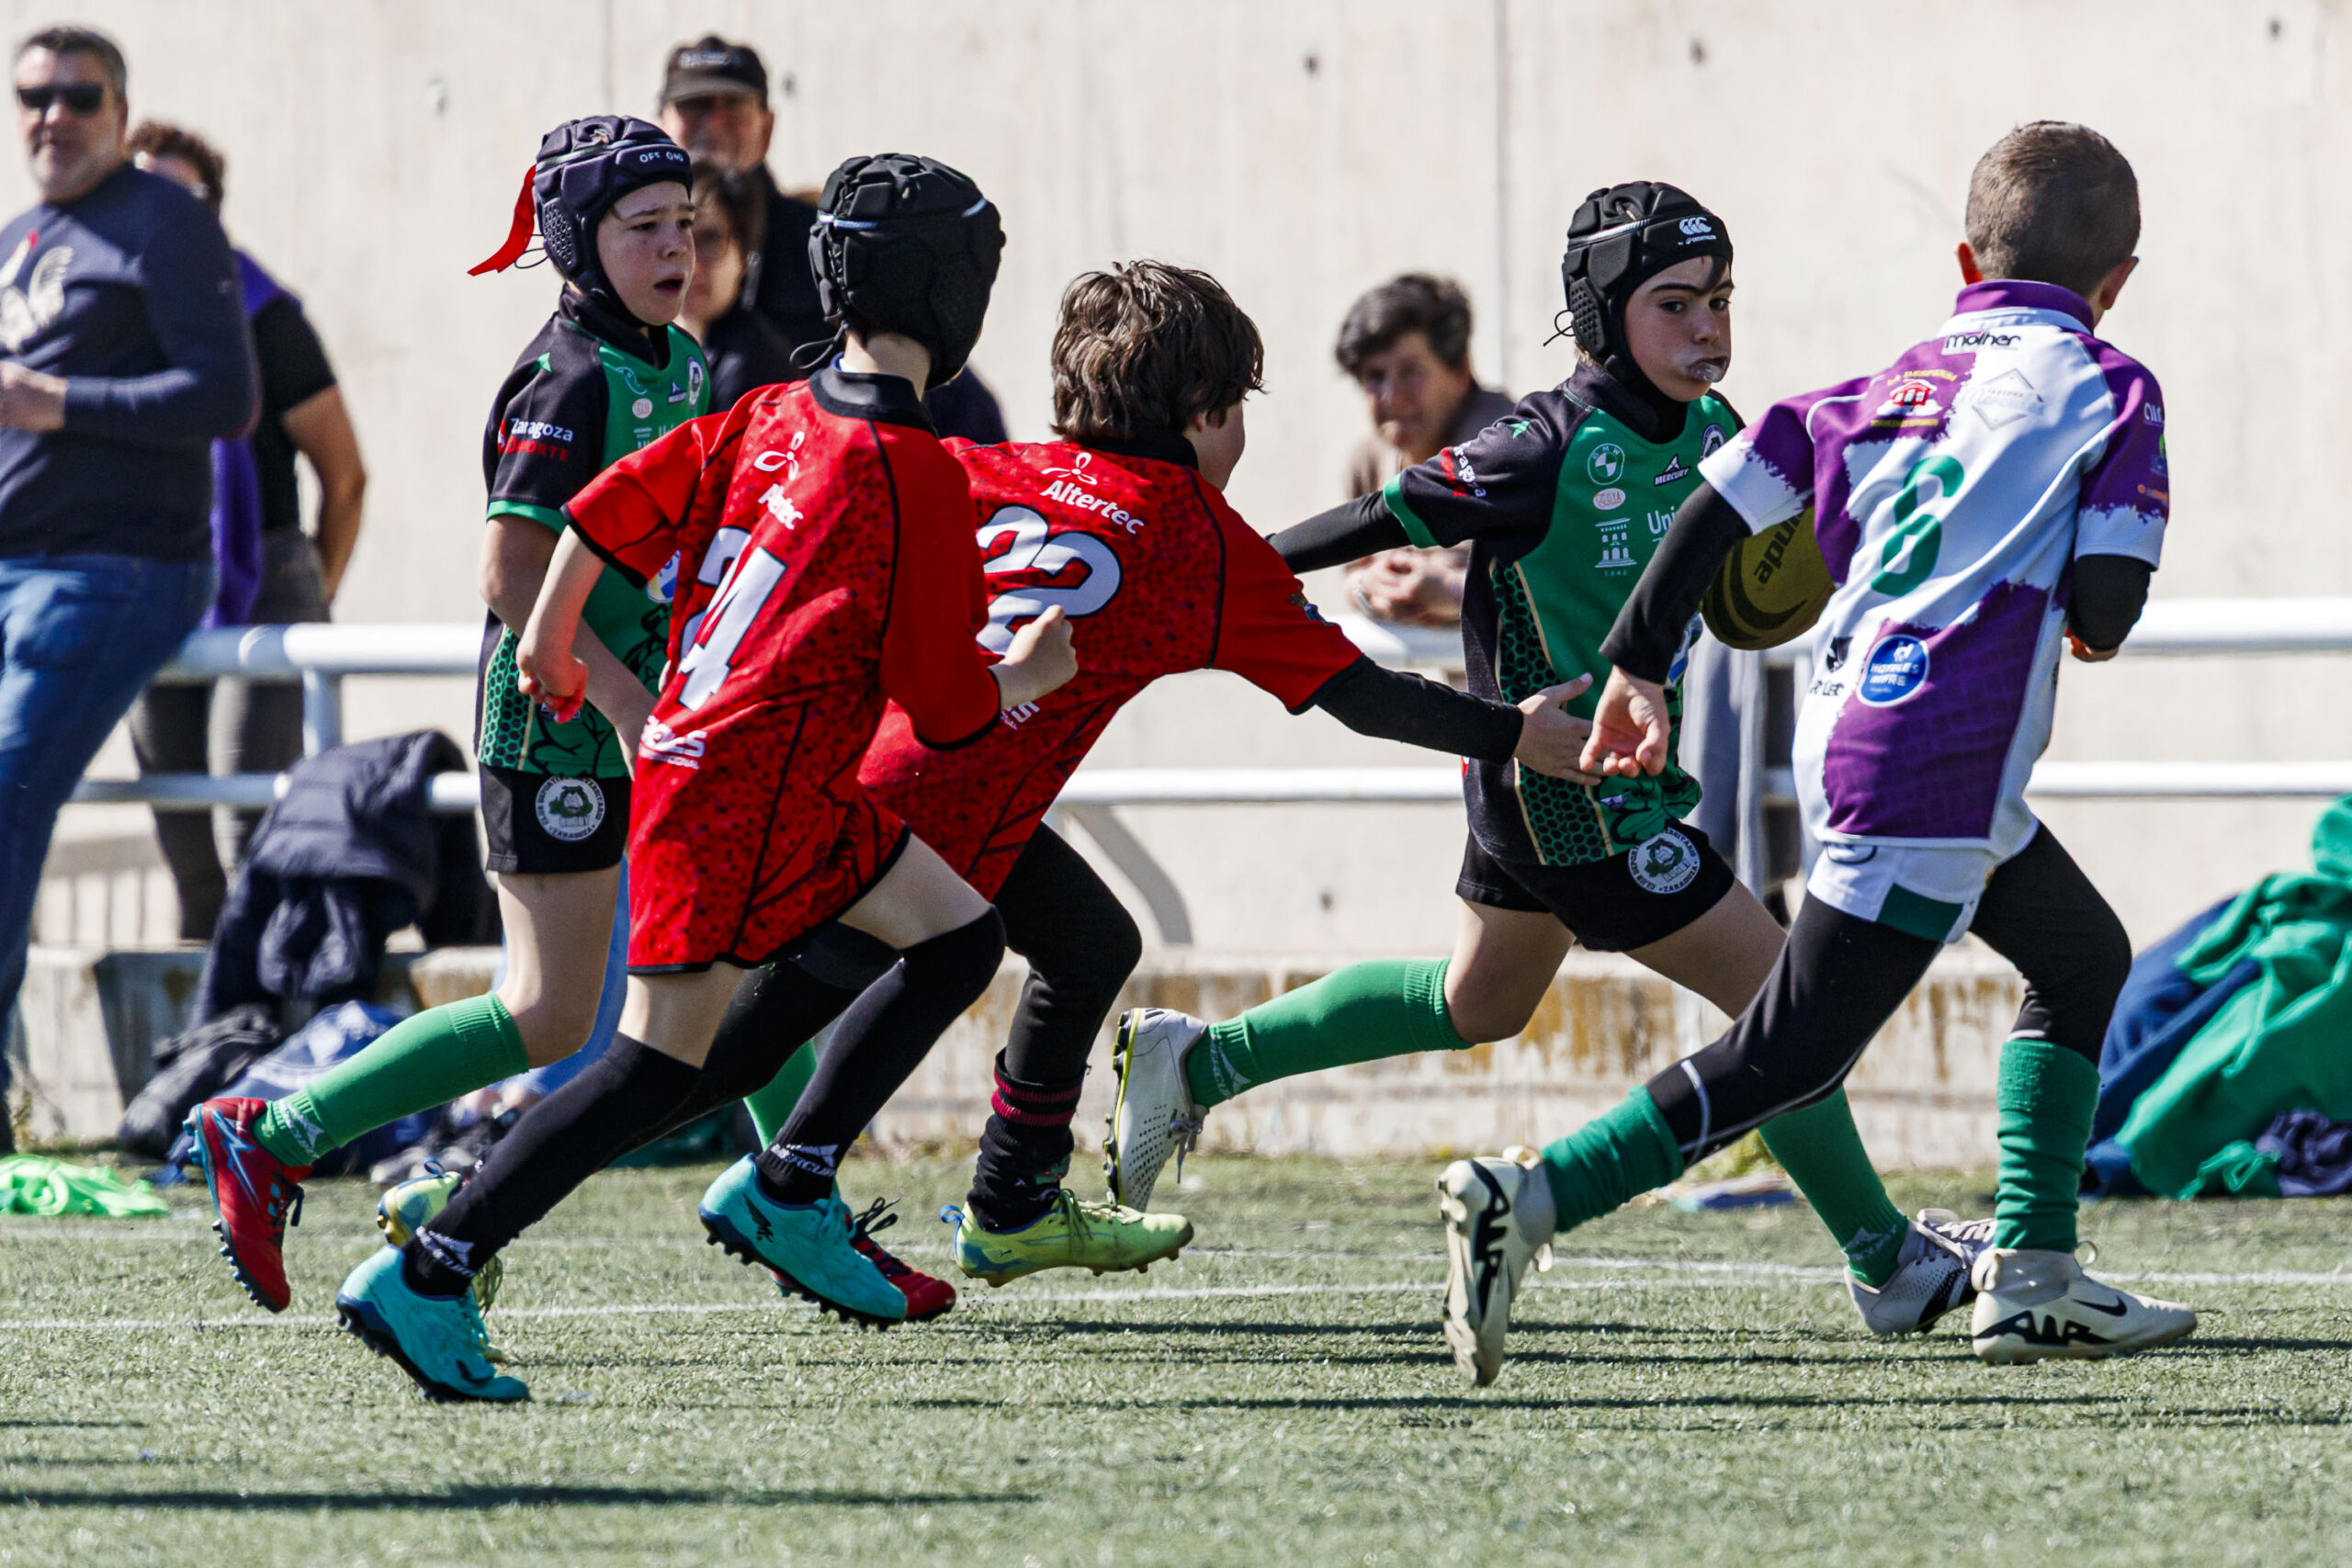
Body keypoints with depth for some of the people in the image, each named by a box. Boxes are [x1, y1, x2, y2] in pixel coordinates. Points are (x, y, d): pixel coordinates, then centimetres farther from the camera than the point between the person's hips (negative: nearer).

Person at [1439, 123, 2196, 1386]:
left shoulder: (1885, 386, 16)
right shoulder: (2105, 389, 0)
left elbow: (1721, 500, 7)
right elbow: (2106, 603, -9)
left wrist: (1636, 669, 13)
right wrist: (2085, 626, 15)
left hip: (1840, 733, 8)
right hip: (1936, 771, -8)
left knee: (2086, 957, 25)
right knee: (1786, 1060, -10)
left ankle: (2034, 1281, 22)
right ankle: (1526, 1203, -21)